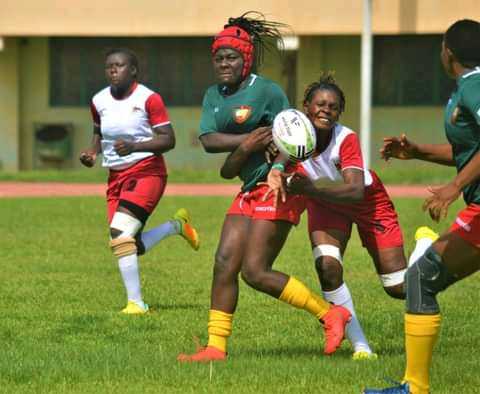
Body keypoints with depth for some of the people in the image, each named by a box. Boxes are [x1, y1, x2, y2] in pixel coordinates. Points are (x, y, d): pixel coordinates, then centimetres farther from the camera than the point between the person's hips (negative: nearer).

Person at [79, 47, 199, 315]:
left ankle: (136, 303, -14)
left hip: (146, 170, -7)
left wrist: (134, 146, -26)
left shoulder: (148, 99, -10)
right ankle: (176, 225, 29)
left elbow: (169, 140, -12)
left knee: (121, 235, -22)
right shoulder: (99, 101, 7)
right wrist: (93, 152, 5)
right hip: (116, 176, 7)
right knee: (131, 246, 2)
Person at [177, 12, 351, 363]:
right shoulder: (214, 96, 11)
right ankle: (216, 347, 6)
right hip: (250, 190, 8)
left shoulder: (266, 91, -11)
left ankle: (330, 314, -1)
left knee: (255, 271, -12)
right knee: (224, 263, 1)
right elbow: (208, 139, -6)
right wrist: (251, 138, -20)